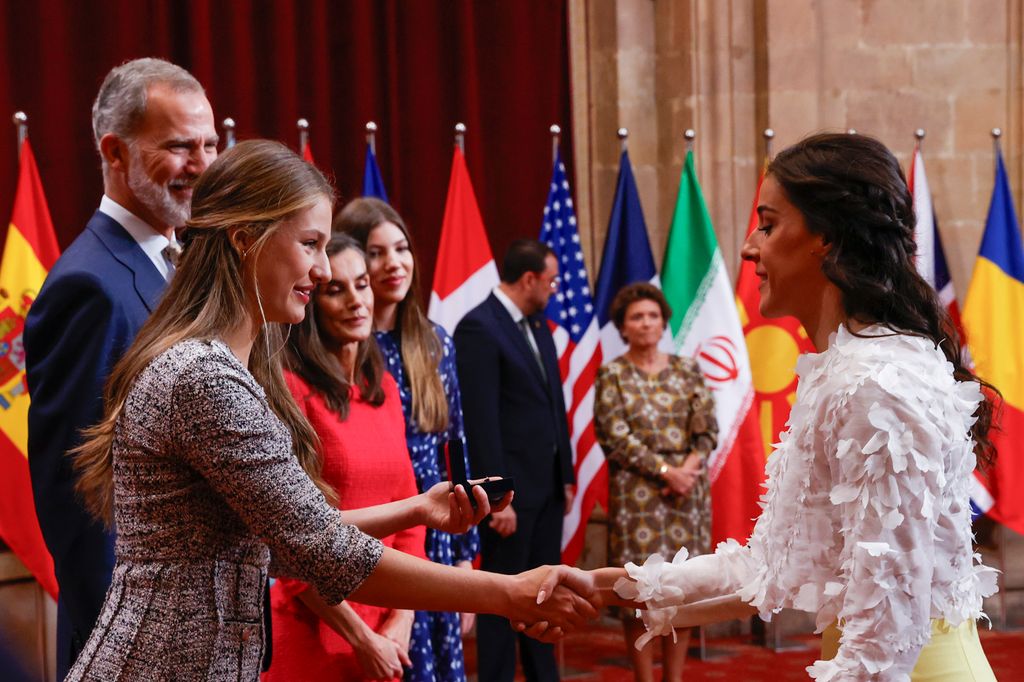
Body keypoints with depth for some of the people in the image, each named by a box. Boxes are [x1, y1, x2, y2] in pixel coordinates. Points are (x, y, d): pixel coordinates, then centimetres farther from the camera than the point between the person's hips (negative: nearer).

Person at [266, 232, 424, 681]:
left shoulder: (384, 388, 9)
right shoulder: (290, 388, -12)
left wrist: (400, 621, -1)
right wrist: (361, 639, -12)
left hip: (384, 632, 6)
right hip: (311, 634, -6)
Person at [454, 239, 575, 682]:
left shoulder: (538, 325, 12)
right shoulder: (479, 328, -14)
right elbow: (481, 420, -18)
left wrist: (567, 474, 12)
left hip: (548, 485, 8)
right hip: (512, 487, -8)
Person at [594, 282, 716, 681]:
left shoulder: (687, 370, 10)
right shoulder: (612, 375, 0)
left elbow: (708, 429, 5)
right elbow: (616, 438, -8)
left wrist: (689, 467, -12)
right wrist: (665, 471, -14)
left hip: (686, 489, 3)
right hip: (637, 492, -3)